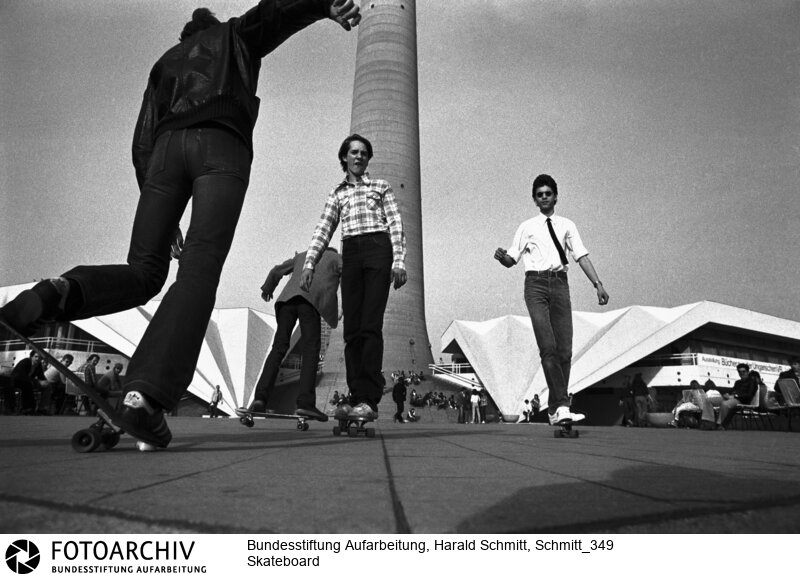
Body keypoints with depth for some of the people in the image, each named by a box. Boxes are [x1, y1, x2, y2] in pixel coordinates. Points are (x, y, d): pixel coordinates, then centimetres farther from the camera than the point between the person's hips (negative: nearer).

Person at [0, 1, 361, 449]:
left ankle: (62, 293, -21)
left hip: (167, 146, 4)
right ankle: (147, 394, -32)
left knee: (143, 273, 10)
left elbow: (143, 140, 24)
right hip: (222, 147, -4)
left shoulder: (164, 63, 36)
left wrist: (164, 220, 21)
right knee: (199, 273, -17)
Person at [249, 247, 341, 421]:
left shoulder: (302, 255, 39)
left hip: (288, 298, 4)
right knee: (310, 350, -11)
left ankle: (261, 396, -11)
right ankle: (306, 402, -24)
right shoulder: (336, 258, 26)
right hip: (311, 300, -4)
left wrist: (267, 288, 52)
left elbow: (277, 271, 36)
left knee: (278, 348, 3)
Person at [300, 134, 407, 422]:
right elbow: (323, 230, 15)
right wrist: (309, 264, 1)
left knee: (370, 324, -15)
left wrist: (399, 260, -8)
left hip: (378, 249, -3)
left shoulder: (381, 186, 17)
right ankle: (357, 396, -5)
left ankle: (370, 399, -19)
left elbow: (395, 224, 7)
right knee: (352, 327, -6)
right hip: (350, 254, 3)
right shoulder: (337, 193, 24)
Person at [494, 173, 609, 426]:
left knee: (564, 349, -2)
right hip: (536, 284, -2)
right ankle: (562, 406, -16)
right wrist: (502, 257, -11)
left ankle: (555, 408, 8)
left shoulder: (567, 225, 17)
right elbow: (512, 259, 12)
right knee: (548, 347, -16)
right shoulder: (527, 227, 14)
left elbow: (582, 256, 9)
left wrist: (597, 284, -3)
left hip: (560, 284, 2)